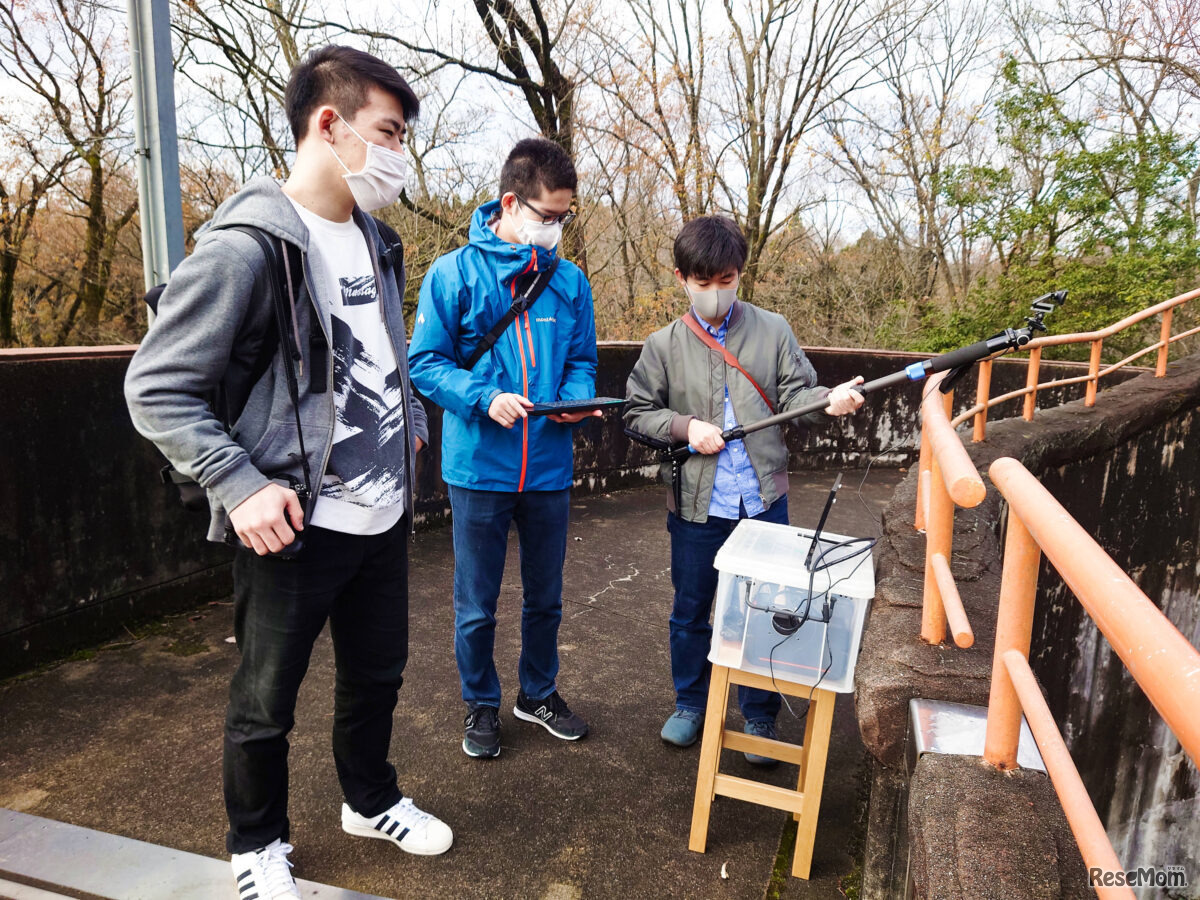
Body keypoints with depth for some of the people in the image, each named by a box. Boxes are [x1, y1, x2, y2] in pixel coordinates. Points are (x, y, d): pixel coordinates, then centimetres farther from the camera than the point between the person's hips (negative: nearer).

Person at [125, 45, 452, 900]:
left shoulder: (373, 239, 8)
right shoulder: (245, 247, -17)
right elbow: (156, 388, -15)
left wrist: (412, 423, 13)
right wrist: (239, 486, -21)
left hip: (384, 514, 7)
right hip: (296, 526, -7)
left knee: (377, 672, 22)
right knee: (266, 702, 13)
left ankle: (373, 801, 46)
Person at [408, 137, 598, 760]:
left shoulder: (569, 282, 5)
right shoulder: (454, 274, -6)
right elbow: (425, 363, -5)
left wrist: (577, 397, -10)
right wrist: (484, 398, -21)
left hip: (549, 468, 3)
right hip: (479, 467, -3)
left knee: (545, 597, 18)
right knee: (476, 603, 11)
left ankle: (538, 693, 40)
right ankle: (481, 705, 33)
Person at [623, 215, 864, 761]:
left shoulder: (772, 331, 1)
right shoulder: (664, 346, 0)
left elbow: (795, 396, 0)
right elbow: (638, 413, 4)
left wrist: (829, 402, -21)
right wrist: (685, 426, -12)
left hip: (764, 502, 0)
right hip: (696, 506, 0)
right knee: (690, 612, 15)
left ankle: (760, 715, 31)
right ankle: (691, 703, 37)